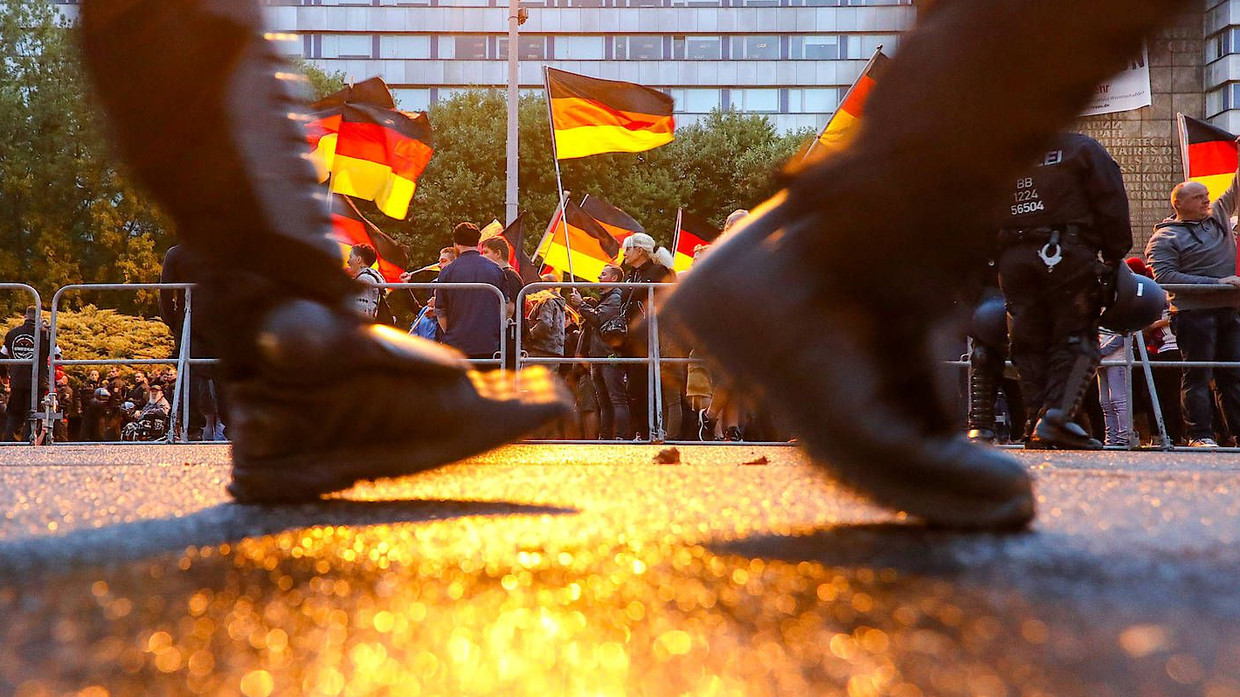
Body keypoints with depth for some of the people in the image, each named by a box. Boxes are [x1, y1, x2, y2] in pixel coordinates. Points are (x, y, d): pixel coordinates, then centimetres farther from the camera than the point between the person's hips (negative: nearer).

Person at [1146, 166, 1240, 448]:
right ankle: (1200, 434, -3)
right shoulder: (1165, 237, -3)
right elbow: (1165, 276, -15)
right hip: (1194, 312, -6)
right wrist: (1217, 283, -17)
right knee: (1198, 376, -6)